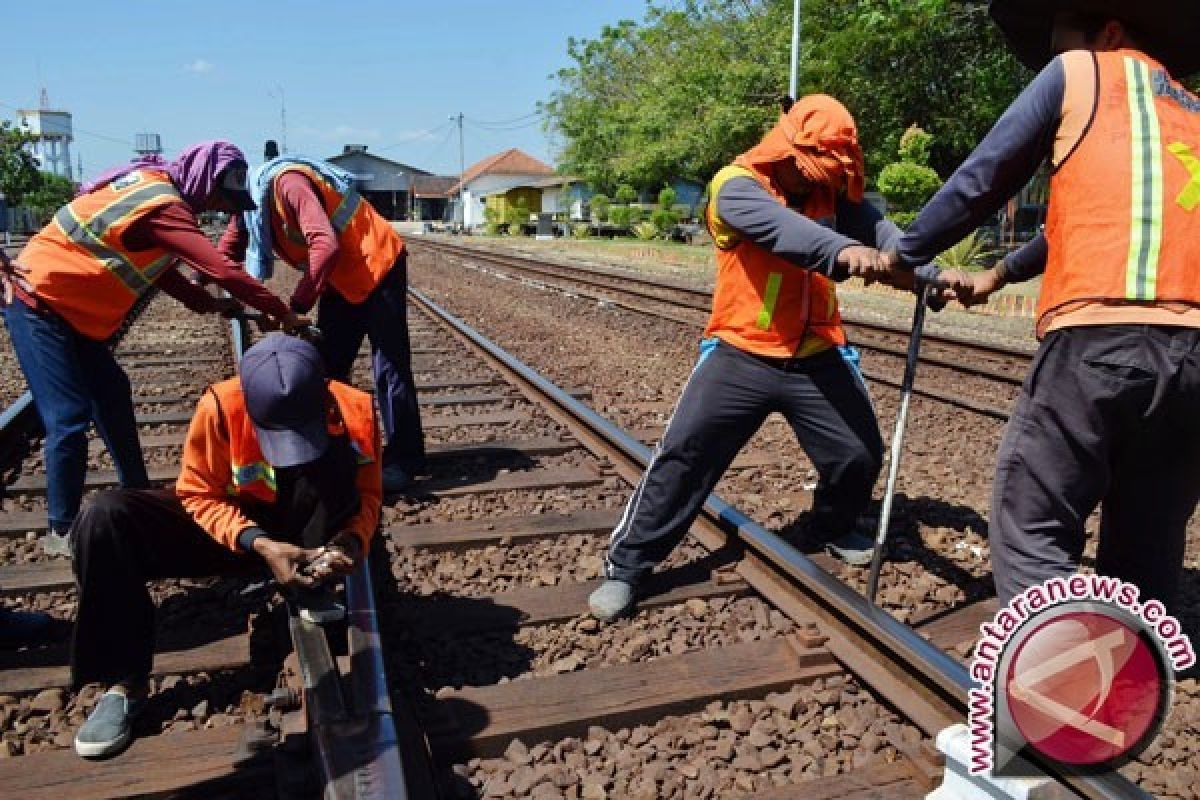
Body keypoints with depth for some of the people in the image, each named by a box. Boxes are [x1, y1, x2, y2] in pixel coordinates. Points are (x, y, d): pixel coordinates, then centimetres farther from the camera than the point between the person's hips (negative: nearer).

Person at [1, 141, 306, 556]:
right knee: (69, 417, -10)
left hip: (67, 306, 10)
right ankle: (62, 531, 2)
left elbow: (155, 259, 15)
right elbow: (223, 270, -28)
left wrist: (207, 303, 8)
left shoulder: (154, 185, 6)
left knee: (111, 395, 14)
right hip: (38, 304, -10)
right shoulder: (163, 204, -23)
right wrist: (284, 314, -21)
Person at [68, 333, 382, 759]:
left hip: (304, 529, 0)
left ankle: (310, 587, -14)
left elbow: (367, 494, -10)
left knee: (333, 453, -32)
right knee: (104, 516, -25)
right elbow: (198, 496, -15)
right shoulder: (220, 405, -25)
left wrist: (352, 538, -32)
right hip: (232, 529, 1)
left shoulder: (354, 408, -21)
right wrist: (260, 545, -31)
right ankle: (124, 679, -17)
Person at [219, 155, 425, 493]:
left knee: (389, 367, -6)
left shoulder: (286, 183, -24)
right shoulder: (250, 199, 5)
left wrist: (297, 305, -32)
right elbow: (229, 248, 6)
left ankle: (404, 460, 1)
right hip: (341, 279, 10)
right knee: (327, 366, 10)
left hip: (378, 266, -10)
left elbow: (325, 245, -33)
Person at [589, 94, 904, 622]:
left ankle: (834, 529, 42)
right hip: (743, 356, -4)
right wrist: (841, 249, -49)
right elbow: (779, 226, -32)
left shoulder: (831, 191, 6)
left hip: (817, 358, 5)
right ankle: (626, 567, 6)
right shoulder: (737, 184, -11)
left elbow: (874, 226, -9)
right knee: (683, 455, -8)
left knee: (861, 454, 9)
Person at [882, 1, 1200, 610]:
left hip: (1100, 336, -6)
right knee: (1145, 556, 14)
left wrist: (903, 255, 26)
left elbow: (979, 182, 12)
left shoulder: (1079, 71, 14)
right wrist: (998, 274, 50)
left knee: (1029, 535, -2)